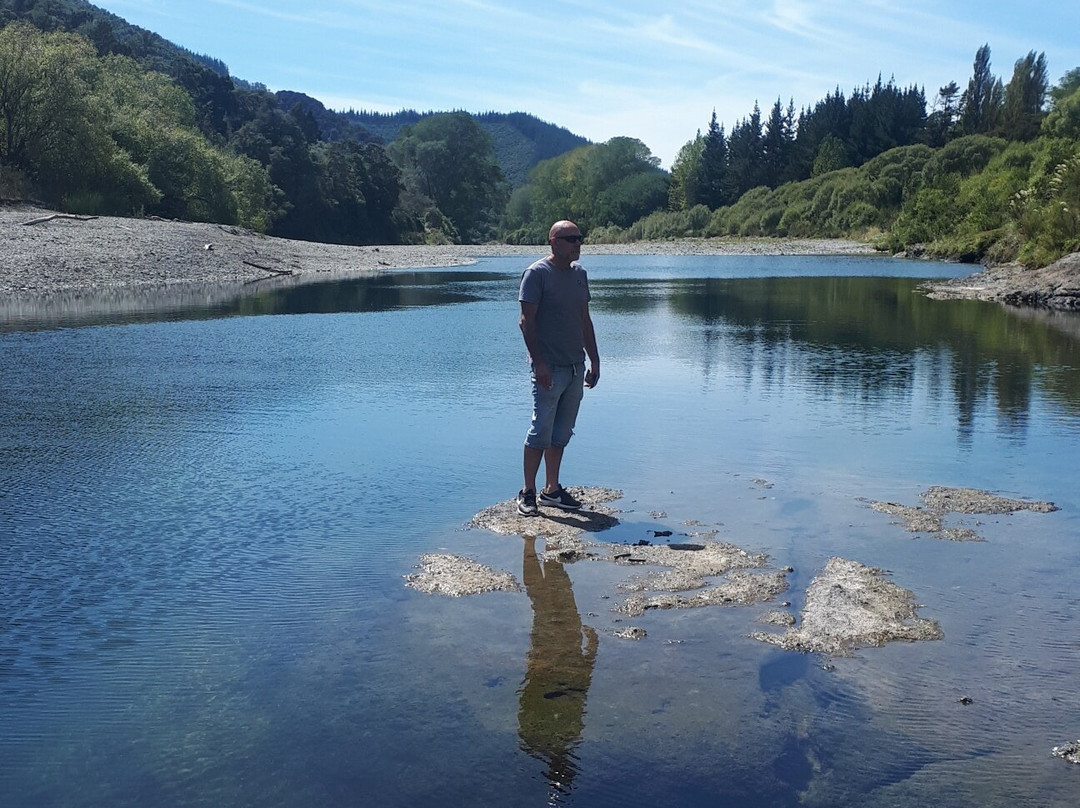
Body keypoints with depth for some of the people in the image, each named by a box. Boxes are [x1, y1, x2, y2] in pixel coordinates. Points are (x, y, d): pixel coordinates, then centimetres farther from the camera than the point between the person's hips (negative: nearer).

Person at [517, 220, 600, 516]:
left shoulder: (580, 274, 14)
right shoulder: (537, 273, -8)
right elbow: (527, 321, -12)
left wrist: (594, 360, 15)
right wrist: (538, 363, -18)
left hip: (576, 367, 7)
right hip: (549, 368, -7)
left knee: (562, 434, 11)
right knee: (541, 432, -4)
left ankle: (552, 490, 20)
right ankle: (528, 492, 6)